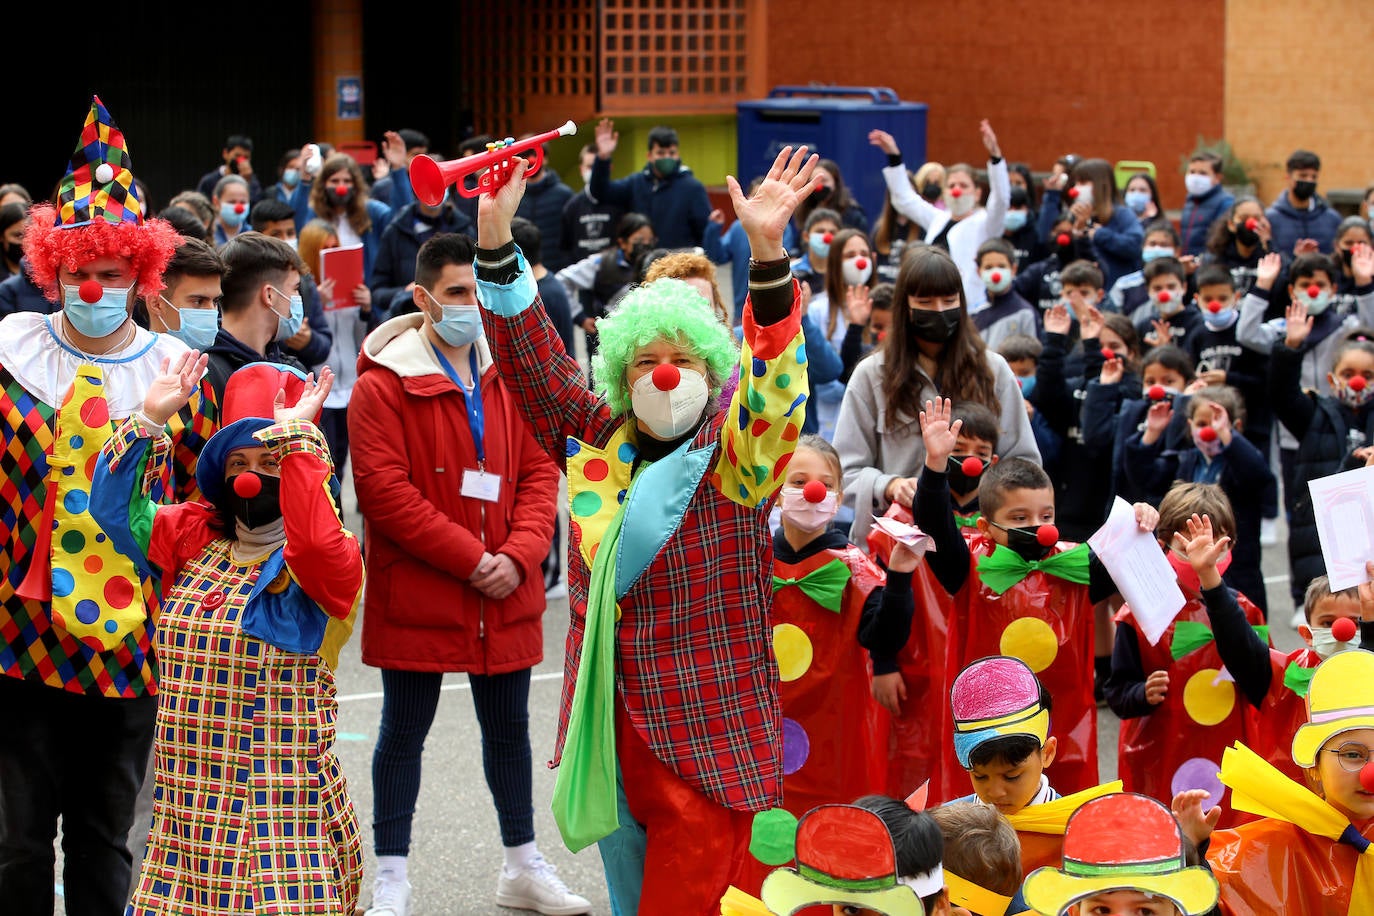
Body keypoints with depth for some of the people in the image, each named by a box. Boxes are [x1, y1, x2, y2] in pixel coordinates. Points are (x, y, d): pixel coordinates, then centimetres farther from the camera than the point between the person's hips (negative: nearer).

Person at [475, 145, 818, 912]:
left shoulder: (736, 457, -3)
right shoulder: (595, 442, 8)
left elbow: (772, 384, -19)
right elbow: (533, 358, 5)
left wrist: (767, 253, -34)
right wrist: (496, 234, -7)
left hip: (709, 726, -4)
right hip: (614, 719, 4)